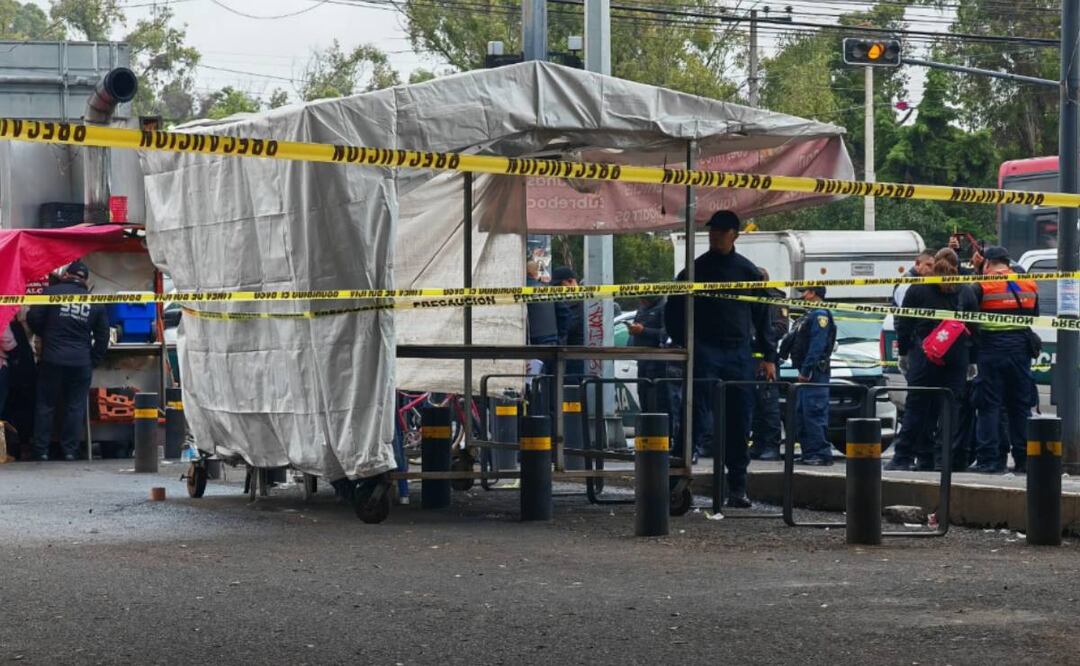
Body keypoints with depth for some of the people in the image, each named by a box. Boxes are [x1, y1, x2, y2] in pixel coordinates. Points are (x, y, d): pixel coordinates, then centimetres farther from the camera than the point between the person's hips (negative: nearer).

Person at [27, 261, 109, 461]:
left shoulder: (51, 292, -4)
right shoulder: (95, 302, 5)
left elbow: (34, 319, -3)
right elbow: (102, 337, 8)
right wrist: (93, 361, 16)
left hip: (52, 360, -1)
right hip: (81, 362, 1)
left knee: (45, 405, 7)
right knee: (75, 407, 8)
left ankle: (41, 450, 7)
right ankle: (70, 450, 5)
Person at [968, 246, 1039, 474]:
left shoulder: (982, 287, -8)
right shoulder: (1029, 285, 9)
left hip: (992, 351, -5)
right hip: (1021, 350, 5)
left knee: (989, 406, 0)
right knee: (1020, 406, 11)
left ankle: (989, 459, -4)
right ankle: (1024, 459, 11)